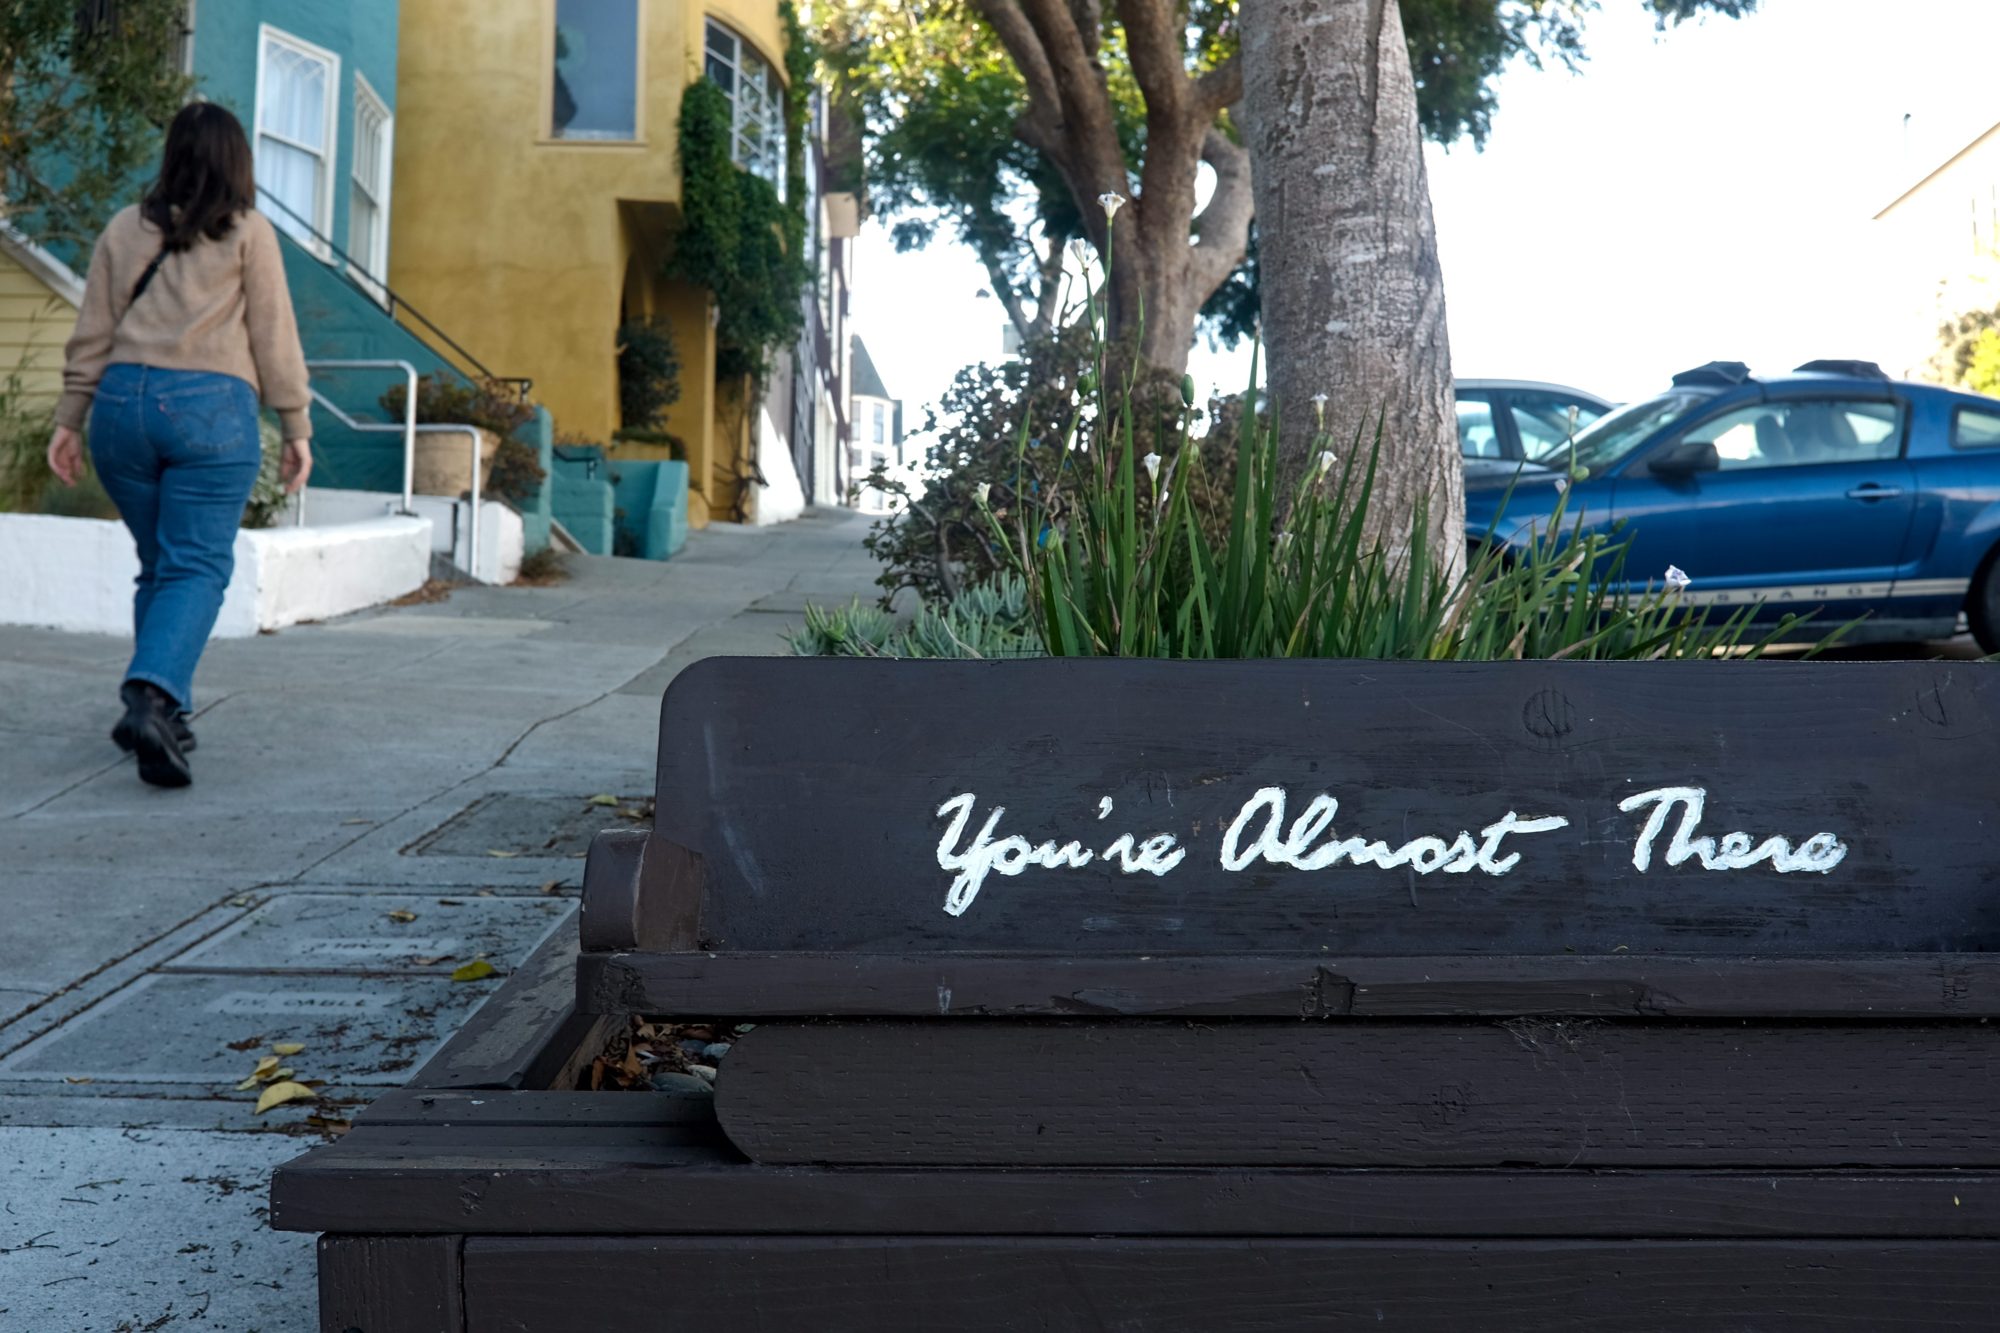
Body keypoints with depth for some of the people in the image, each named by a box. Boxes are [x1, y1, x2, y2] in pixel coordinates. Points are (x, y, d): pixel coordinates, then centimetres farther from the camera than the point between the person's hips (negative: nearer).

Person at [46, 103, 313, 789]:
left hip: (122, 402, 4)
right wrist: (296, 427, 4)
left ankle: (163, 713, 15)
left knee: (158, 565, 15)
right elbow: (274, 337, 1)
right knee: (197, 568, -6)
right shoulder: (249, 233, 3)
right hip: (212, 406, -4)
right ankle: (152, 696, -26)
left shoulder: (125, 229, 13)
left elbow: (91, 334, 12)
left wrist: (70, 419, 15)